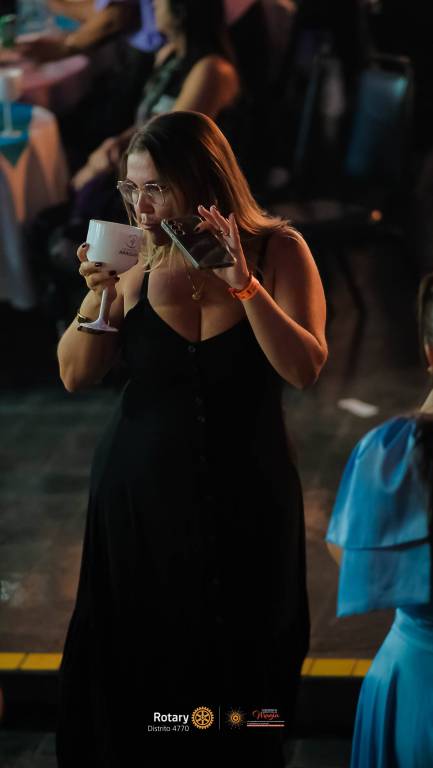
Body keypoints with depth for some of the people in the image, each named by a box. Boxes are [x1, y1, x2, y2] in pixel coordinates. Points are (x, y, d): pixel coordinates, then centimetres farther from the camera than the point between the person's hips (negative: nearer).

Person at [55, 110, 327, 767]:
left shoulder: (278, 250, -8)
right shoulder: (138, 258, -3)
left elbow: (305, 369, -18)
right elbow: (75, 376, -3)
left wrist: (245, 285, -27)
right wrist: (99, 294, -18)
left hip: (246, 501, -1)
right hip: (141, 497, 2)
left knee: (237, 674, 12)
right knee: (134, 673, 11)